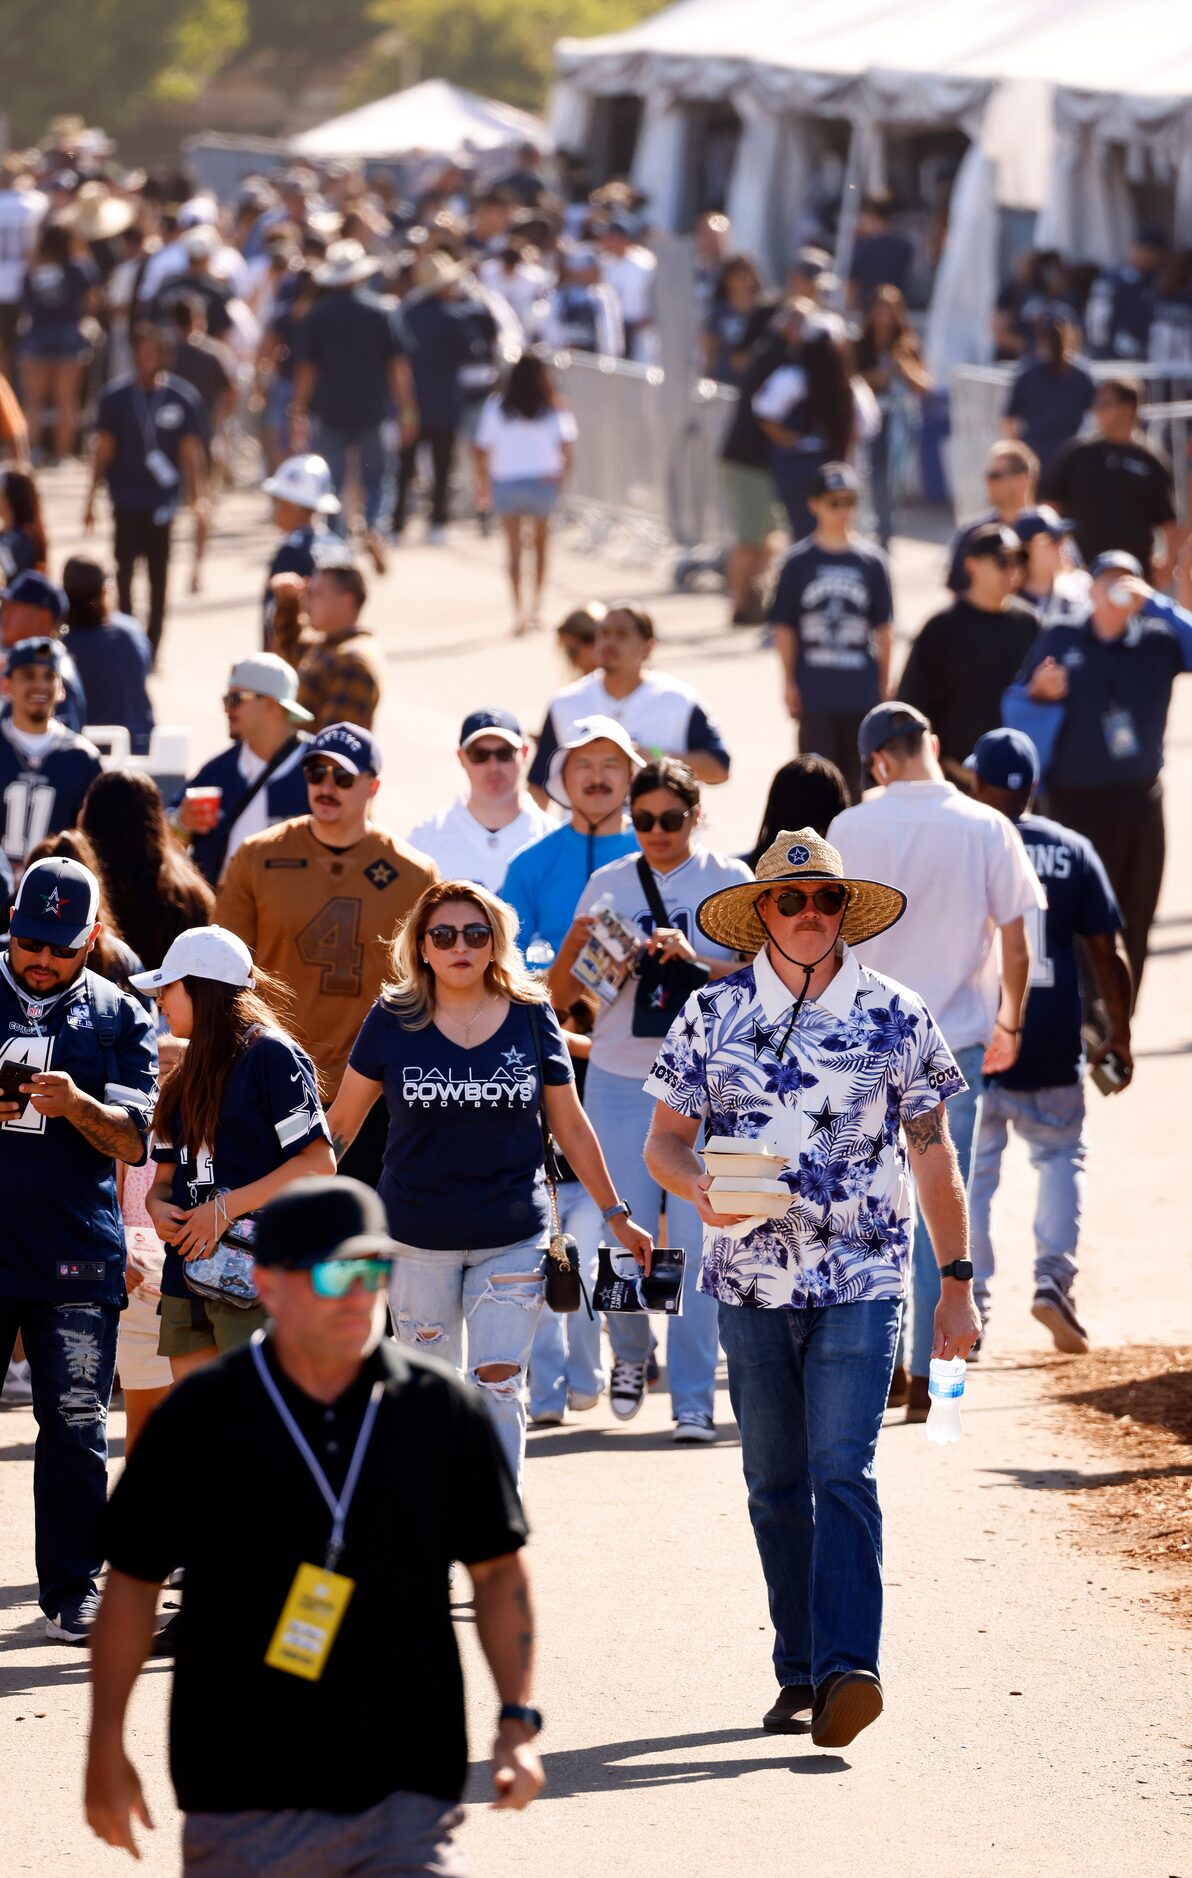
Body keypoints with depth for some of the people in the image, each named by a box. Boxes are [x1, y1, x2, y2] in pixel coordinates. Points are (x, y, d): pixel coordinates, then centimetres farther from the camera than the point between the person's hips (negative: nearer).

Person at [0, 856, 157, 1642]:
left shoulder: (119, 1018, 8)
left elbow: (132, 1140, 0)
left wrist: (78, 1106, -20)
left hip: (76, 1252, 0)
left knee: (76, 1427, -3)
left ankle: (73, 1592, 5)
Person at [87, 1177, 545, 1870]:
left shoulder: (443, 1408, 2)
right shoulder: (200, 1418, -2)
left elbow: (498, 1569, 11)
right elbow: (133, 1579, 6)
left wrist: (519, 1718, 4)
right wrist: (108, 1748, 5)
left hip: (406, 1794, 1)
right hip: (244, 1805, 0)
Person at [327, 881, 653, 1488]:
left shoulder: (531, 1018, 0)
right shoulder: (392, 1021, -1)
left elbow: (571, 1126, 10)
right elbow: (341, 1121, 8)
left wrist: (617, 1217, 12)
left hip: (512, 1237, 0)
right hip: (418, 1236, 0)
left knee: (498, 1385, -8)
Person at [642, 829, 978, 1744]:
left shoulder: (897, 1017, 2)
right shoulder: (713, 1015, 3)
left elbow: (934, 1155, 8)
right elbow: (664, 1139, 7)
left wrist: (958, 1283, 7)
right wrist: (700, 1186, -16)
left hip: (862, 1282, -2)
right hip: (751, 1283, 2)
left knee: (843, 1471, -14)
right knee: (776, 1485, 8)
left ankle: (848, 1667, -21)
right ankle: (800, 1674, 17)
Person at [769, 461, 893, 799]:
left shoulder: (871, 561, 3)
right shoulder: (799, 562, 0)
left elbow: (883, 630, 7)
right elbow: (784, 629, 2)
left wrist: (884, 684, 6)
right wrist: (790, 683, -2)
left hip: (861, 689, 1)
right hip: (814, 691, -1)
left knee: (856, 776, 7)